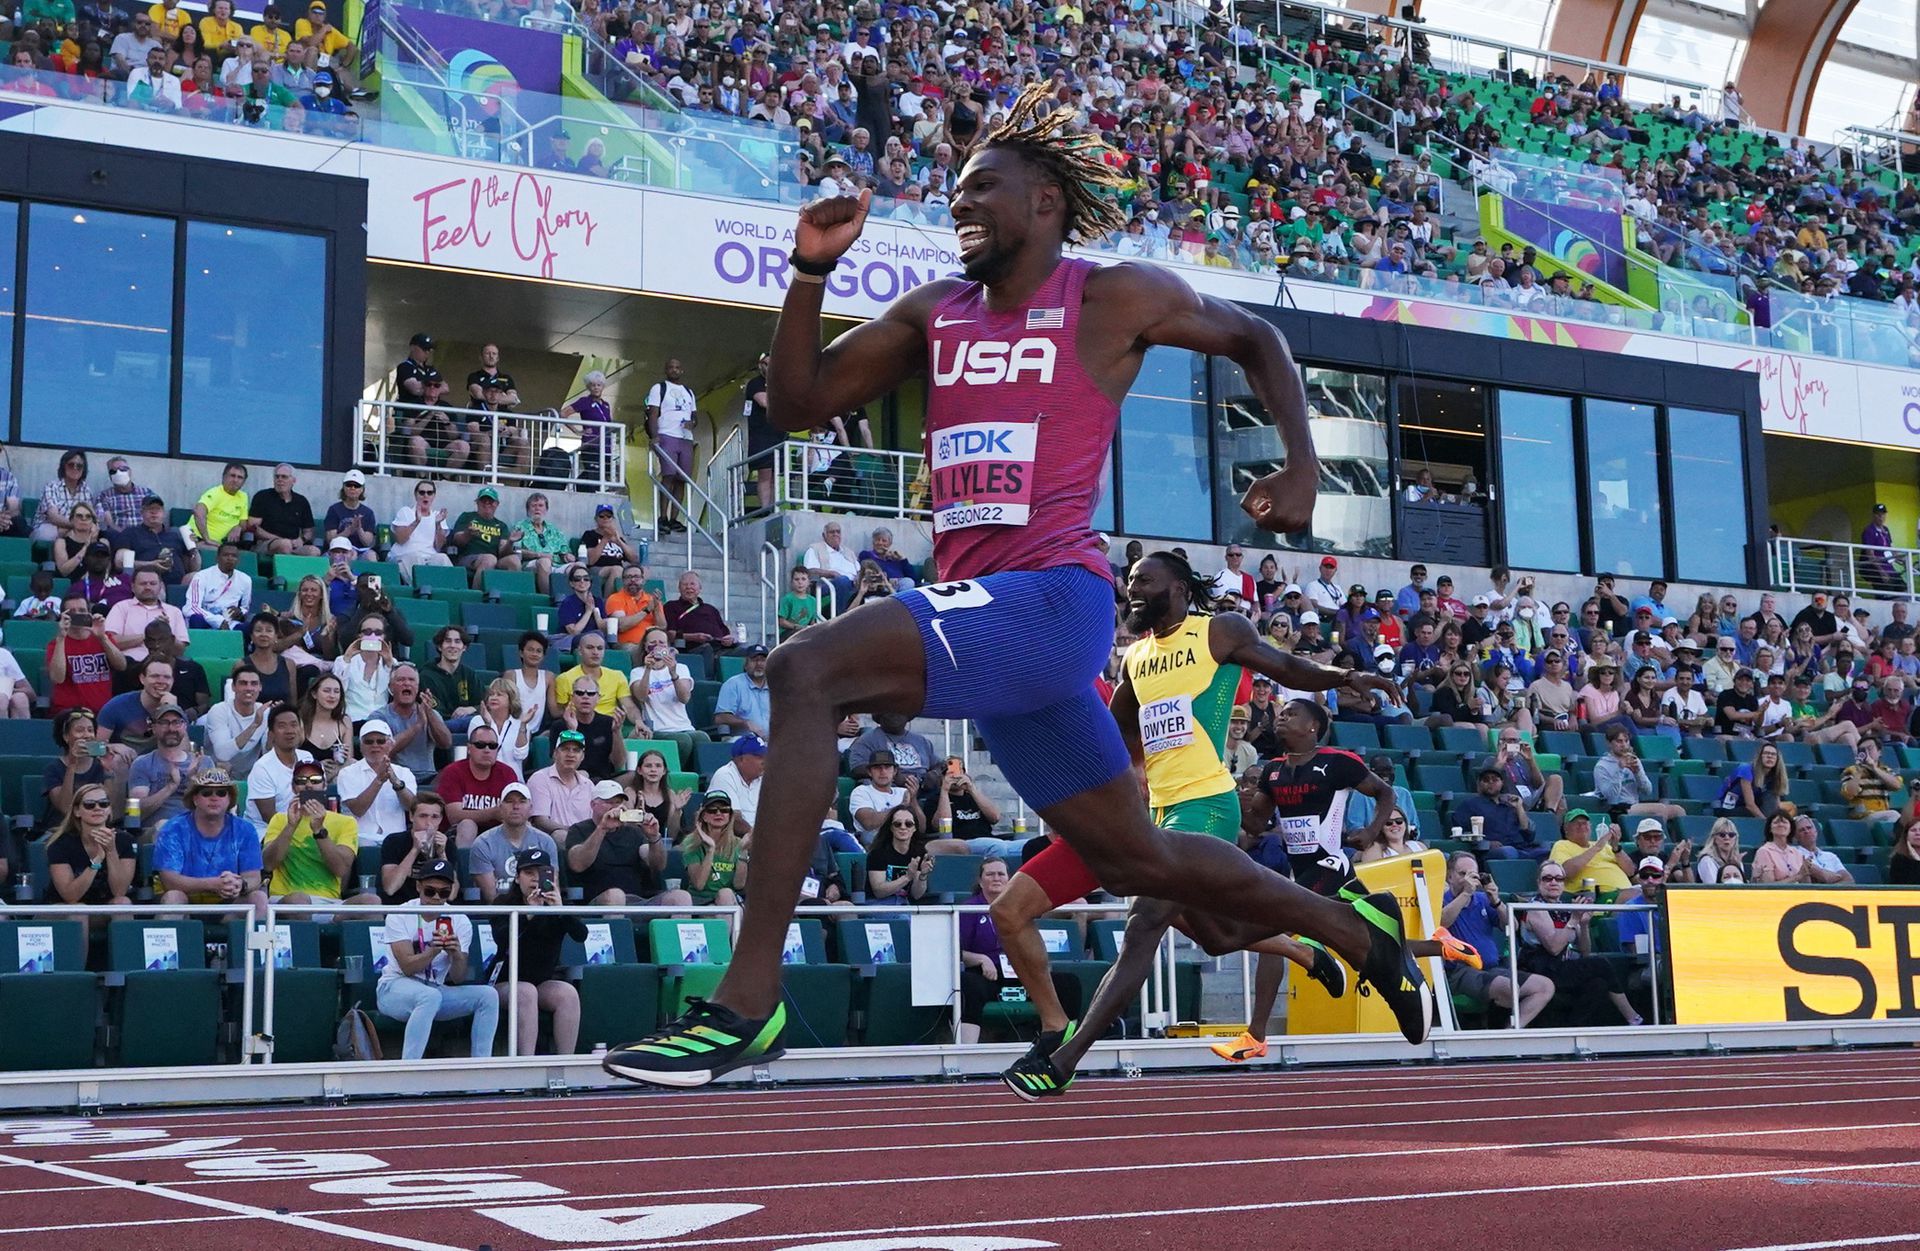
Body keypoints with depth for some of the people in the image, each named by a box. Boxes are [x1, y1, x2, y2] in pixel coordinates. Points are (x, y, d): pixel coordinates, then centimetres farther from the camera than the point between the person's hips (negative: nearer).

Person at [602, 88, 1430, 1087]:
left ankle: (748, 996, -27)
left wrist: (1301, 466, 4)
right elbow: (797, 405, 14)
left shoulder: (1114, 298, 2)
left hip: (1050, 599, -7)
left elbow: (1251, 337, 16)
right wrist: (811, 269, 3)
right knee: (1135, 859, 17)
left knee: (806, 672, -27)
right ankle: (1355, 933, 39)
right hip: (985, 619, 8)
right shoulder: (932, 312, 16)